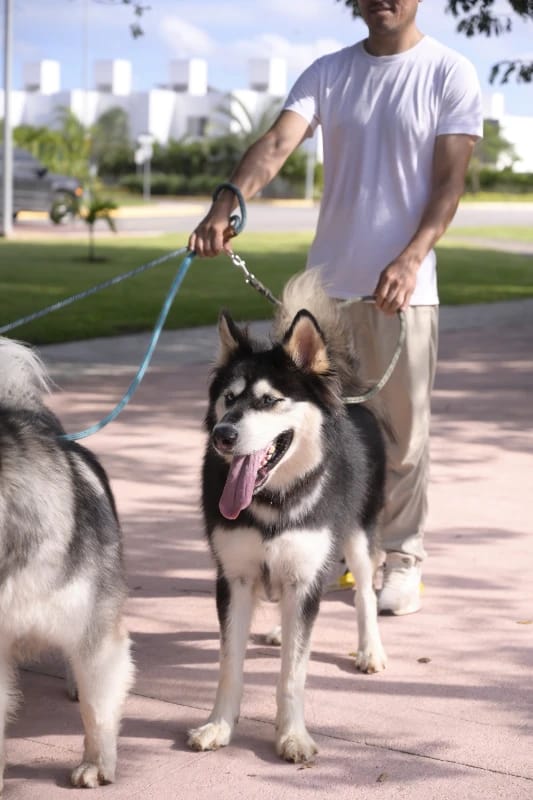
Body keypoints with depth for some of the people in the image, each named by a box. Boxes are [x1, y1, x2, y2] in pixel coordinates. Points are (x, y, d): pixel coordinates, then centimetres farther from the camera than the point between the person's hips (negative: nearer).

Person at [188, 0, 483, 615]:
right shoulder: (327, 74, 6)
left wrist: (411, 259, -25)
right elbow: (277, 143, -9)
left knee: (403, 430, 4)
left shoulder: (450, 75, -2)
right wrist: (225, 204, -28)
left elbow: (449, 180, -9)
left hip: (404, 286, -3)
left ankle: (402, 557, 16)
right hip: (328, 283, 3)